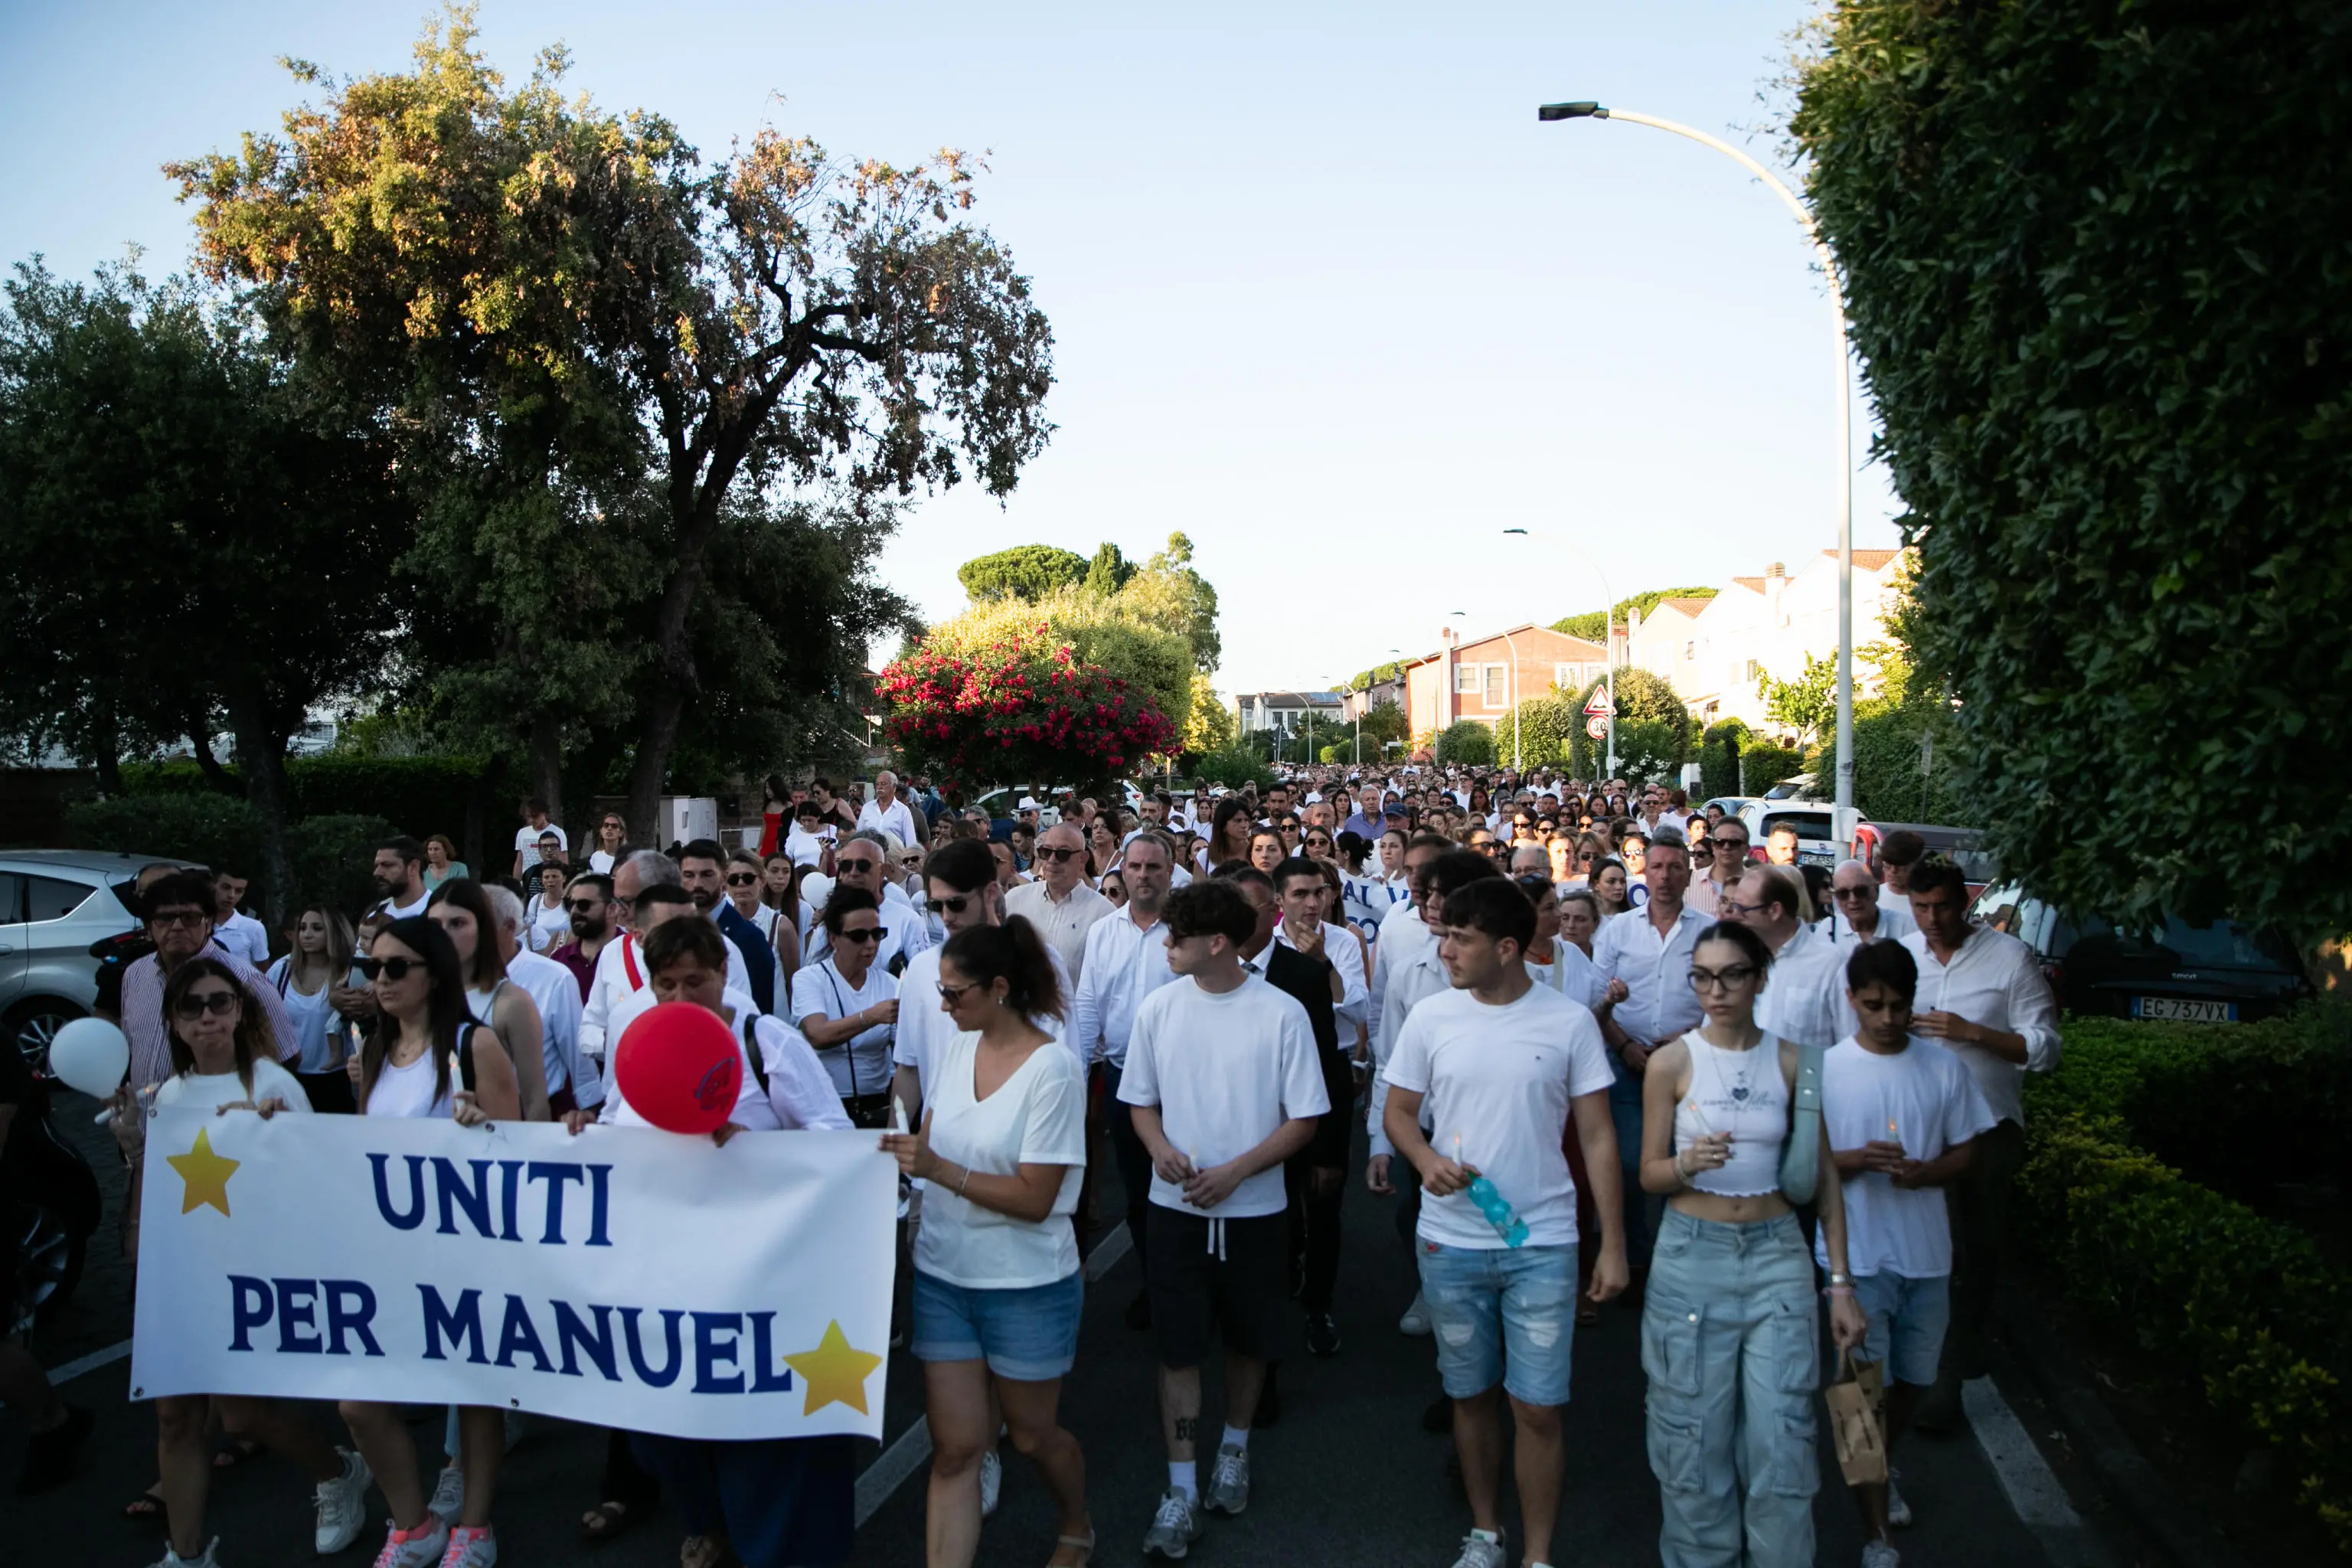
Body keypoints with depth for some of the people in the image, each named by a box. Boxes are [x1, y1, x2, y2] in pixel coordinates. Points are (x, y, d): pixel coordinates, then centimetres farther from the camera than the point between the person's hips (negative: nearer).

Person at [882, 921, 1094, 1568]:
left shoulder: (1053, 1068, -18)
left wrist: (939, 1170, -26)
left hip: (1026, 1285, -4)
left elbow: (1034, 1198, -19)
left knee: (1032, 1435, 16)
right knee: (955, 1447, 5)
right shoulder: (951, 1048, 0)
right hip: (943, 1273, 4)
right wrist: (902, 1152, -8)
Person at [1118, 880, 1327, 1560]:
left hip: (1253, 1208, -1)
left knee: (1248, 1338, 15)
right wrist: (1161, 1148, -15)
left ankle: (1234, 1447, 39)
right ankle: (1181, 1486, 15)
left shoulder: (1282, 1014, -11)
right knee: (1176, 1345, 3)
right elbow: (1140, 1103, 6)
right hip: (1176, 1206, 1)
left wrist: (1235, 1171, -18)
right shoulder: (1157, 1008, -3)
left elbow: (1303, 1121, -8)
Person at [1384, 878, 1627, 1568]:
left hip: (1542, 1244, -2)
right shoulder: (1431, 1017, -2)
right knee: (1472, 1394, 15)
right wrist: (1426, 1160, -15)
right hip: (1450, 1242, 2)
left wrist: (1613, 1244, -5)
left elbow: (1598, 1135, -2)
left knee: (1538, 1408, 0)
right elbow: (1399, 1111, 7)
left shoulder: (1569, 1021, -6)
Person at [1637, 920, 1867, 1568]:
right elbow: (1649, 1174, 0)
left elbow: (1824, 1176, 5)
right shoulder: (1672, 1061, -4)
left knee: (1781, 1438, 0)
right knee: (1696, 1436, 6)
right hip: (1692, 1255, -1)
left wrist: (1841, 1283, 3)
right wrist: (1688, 1164, -23)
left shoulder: (1791, 1060, 1)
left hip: (1777, 1255, 1)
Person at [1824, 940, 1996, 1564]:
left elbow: (1964, 1154, 5)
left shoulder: (1944, 1067, -1)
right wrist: (1856, 1159, -25)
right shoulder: (1825, 1068, -9)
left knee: (1913, 1380, 18)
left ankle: (1882, 1466, 47)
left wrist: (1923, 1173, -16)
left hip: (1927, 1253, 3)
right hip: (1857, 1255, -3)